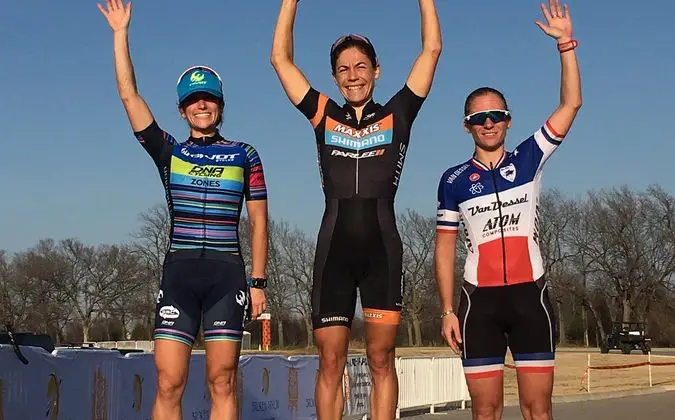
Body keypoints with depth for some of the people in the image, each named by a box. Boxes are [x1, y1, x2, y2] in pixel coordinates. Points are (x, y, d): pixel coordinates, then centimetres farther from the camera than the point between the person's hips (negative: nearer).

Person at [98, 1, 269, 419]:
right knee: (168, 383, -6)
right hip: (179, 273, 1)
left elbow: (259, 222, 8)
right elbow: (129, 94, 5)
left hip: (227, 274, -1)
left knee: (222, 382, -3)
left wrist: (257, 282, 1)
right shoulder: (169, 151, 11)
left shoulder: (244, 155, 9)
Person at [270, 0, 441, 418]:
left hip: (383, 248, -1)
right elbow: (281, 58, 13)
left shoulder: (397, 115, 10)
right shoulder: (324, 117, 12)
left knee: (381, 359, 1)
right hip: (334, 248, 1)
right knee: (330, 361, 1)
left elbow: (432, 49, 9)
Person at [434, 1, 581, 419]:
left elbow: (571, 104, 0)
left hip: (529, 294, 0)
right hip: (480, 298, 0)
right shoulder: (454, 180, 6)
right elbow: (445, 247, 7)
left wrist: (566, 43, -7)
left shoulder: (528, 159, 6)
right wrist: (448, 310, 1)